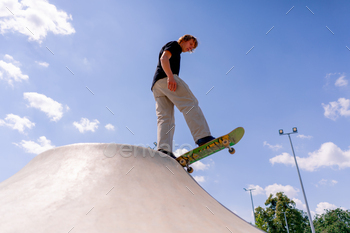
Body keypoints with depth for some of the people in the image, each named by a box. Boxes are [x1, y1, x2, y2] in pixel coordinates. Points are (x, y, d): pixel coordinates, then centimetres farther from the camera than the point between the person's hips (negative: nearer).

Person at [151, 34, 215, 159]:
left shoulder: (176, 53, 41)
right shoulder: (174, 45, 16)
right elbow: (164, 58, -5)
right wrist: (170, 76, -21)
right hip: (165, 78, -9)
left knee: (165, 118, -8)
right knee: (191, 103, -21)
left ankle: (163, 150, -24)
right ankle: (203, 137, -37)